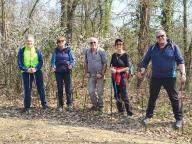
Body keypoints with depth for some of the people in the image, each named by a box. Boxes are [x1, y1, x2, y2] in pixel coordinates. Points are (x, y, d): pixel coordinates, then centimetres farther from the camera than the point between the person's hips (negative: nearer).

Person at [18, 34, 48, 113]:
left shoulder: (37, 50, 4)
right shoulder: (21, 51, 2)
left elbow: (41, 61, 1)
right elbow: (19, 63, 0)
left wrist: (36, 68, -16)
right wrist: (26, 69, -16)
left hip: (37, 72, 1)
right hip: (26, 73, 0)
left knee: (40, 88, 5)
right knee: (27, 90, 3)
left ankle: (44, 104, 20)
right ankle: (26, 107, 11)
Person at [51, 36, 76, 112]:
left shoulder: (68, 50, 1)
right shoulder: (56, 51, 7)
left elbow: (73, 59, 1)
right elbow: (53, 60, 7)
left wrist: (71, 65, -19)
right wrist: (53, 66, -12)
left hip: (67, 71, -2)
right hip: (58, 72, 2)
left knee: (68, 88, -3)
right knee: (59, 89, 6)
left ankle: (69, 105, 4)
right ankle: (60, 105, 14)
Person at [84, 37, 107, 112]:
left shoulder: (101, 51, -7)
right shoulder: (87, 51, 5)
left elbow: (105, 63, -6)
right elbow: (86, 63, 13)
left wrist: (101, 73, -12)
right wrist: (86, 72, 6)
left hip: (99, 75, -4)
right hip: (91, 75, 4)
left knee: (100, 91, 2)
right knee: (91, 91, 5)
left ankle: (100, 106, 18)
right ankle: (95, 105, 24)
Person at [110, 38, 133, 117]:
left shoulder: (125, 55, -4)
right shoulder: (114, 55, 11)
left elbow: (128, 67, -9)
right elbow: (111, 65, 14)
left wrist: (118, 70, -16)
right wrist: (111, 69, -9)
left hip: (122, 76, -5)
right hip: (114, 76, 5)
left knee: (124, 95, -9)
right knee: (116, 94, 9)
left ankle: (129, 112, -2)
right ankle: (120, 110, 23)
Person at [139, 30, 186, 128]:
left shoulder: (173, 47, 0)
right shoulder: (152, 48, 7)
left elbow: (180, 61, -3)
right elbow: (145, 61, 10)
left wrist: (183, 73, -15)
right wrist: (143, 70, -7)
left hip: (170, 77, -2)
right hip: (155, 77, 3)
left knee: (174, 98, 2)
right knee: (152, 98, 11)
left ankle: (179, 119, 13)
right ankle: (148, 116, 24)